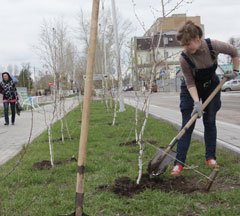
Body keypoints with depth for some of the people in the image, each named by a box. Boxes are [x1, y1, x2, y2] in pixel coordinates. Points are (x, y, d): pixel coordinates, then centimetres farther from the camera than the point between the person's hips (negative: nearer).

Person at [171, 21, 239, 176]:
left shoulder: (213, 46, -27)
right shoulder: (184, 58, -29)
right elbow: (190, 83, -22)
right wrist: (196, 103, -31)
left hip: (211, 86, 2)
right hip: (192, 90, -2)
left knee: (210, 122, 2)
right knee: (187, 124, -7)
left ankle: (211, 157, 15)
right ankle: (179, 162, -6)